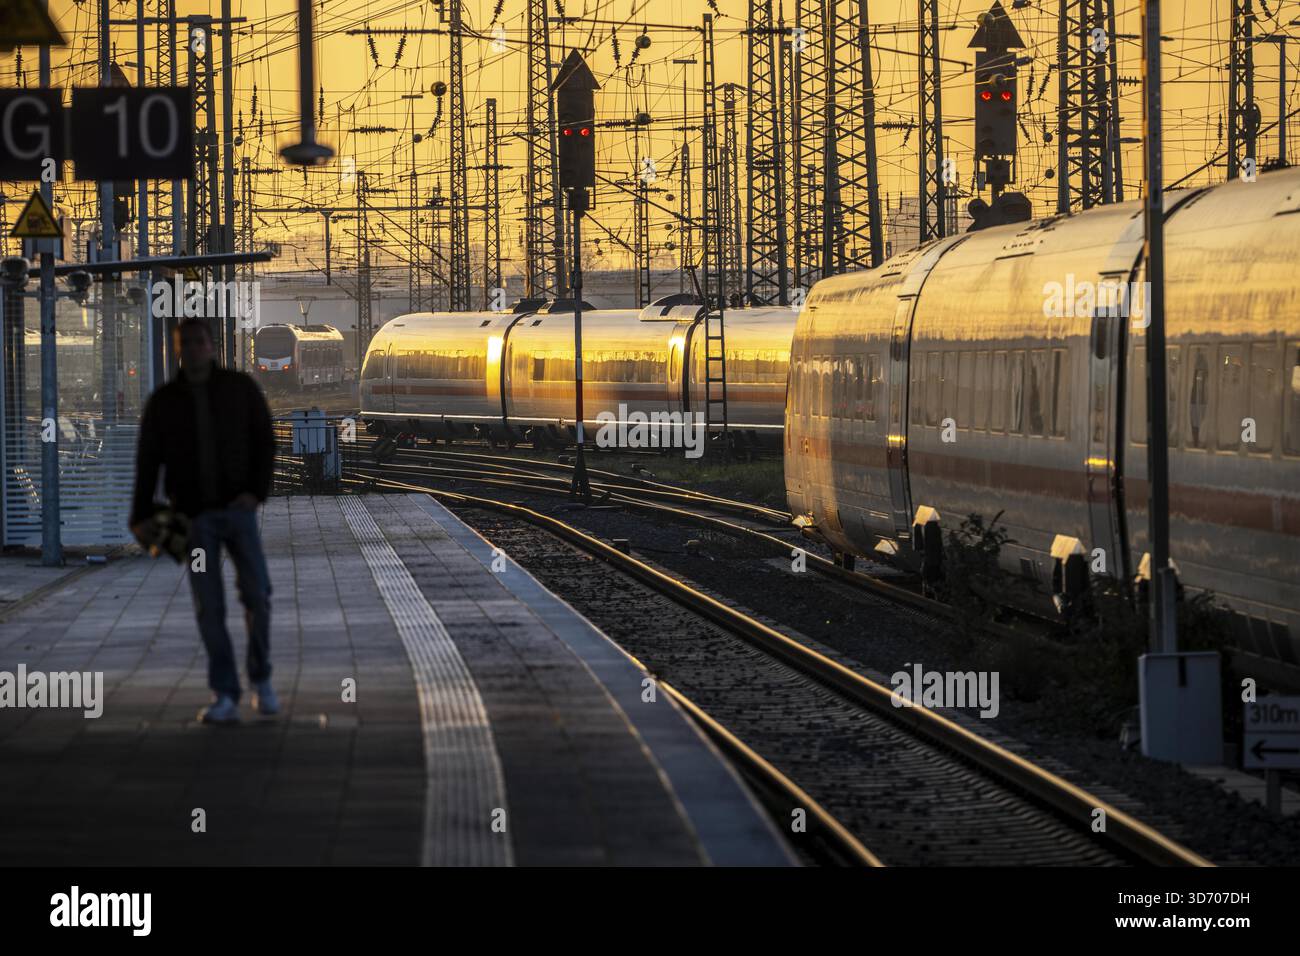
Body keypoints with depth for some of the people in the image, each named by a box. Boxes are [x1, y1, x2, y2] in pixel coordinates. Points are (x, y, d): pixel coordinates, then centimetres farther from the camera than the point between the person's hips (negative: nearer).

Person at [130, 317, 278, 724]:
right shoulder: (164, 400, 4)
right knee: (209, 606, -4)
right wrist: (141, 515, -2)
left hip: (238, 507, 0)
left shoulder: (241, 388, 2)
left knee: (256, 594, -9)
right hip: (194, 516, 1)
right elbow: (148, 460, 5)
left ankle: (261, 679, 13)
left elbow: (265, 442, 2)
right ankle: (226, 698, -1)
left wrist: (256, 491, -11)